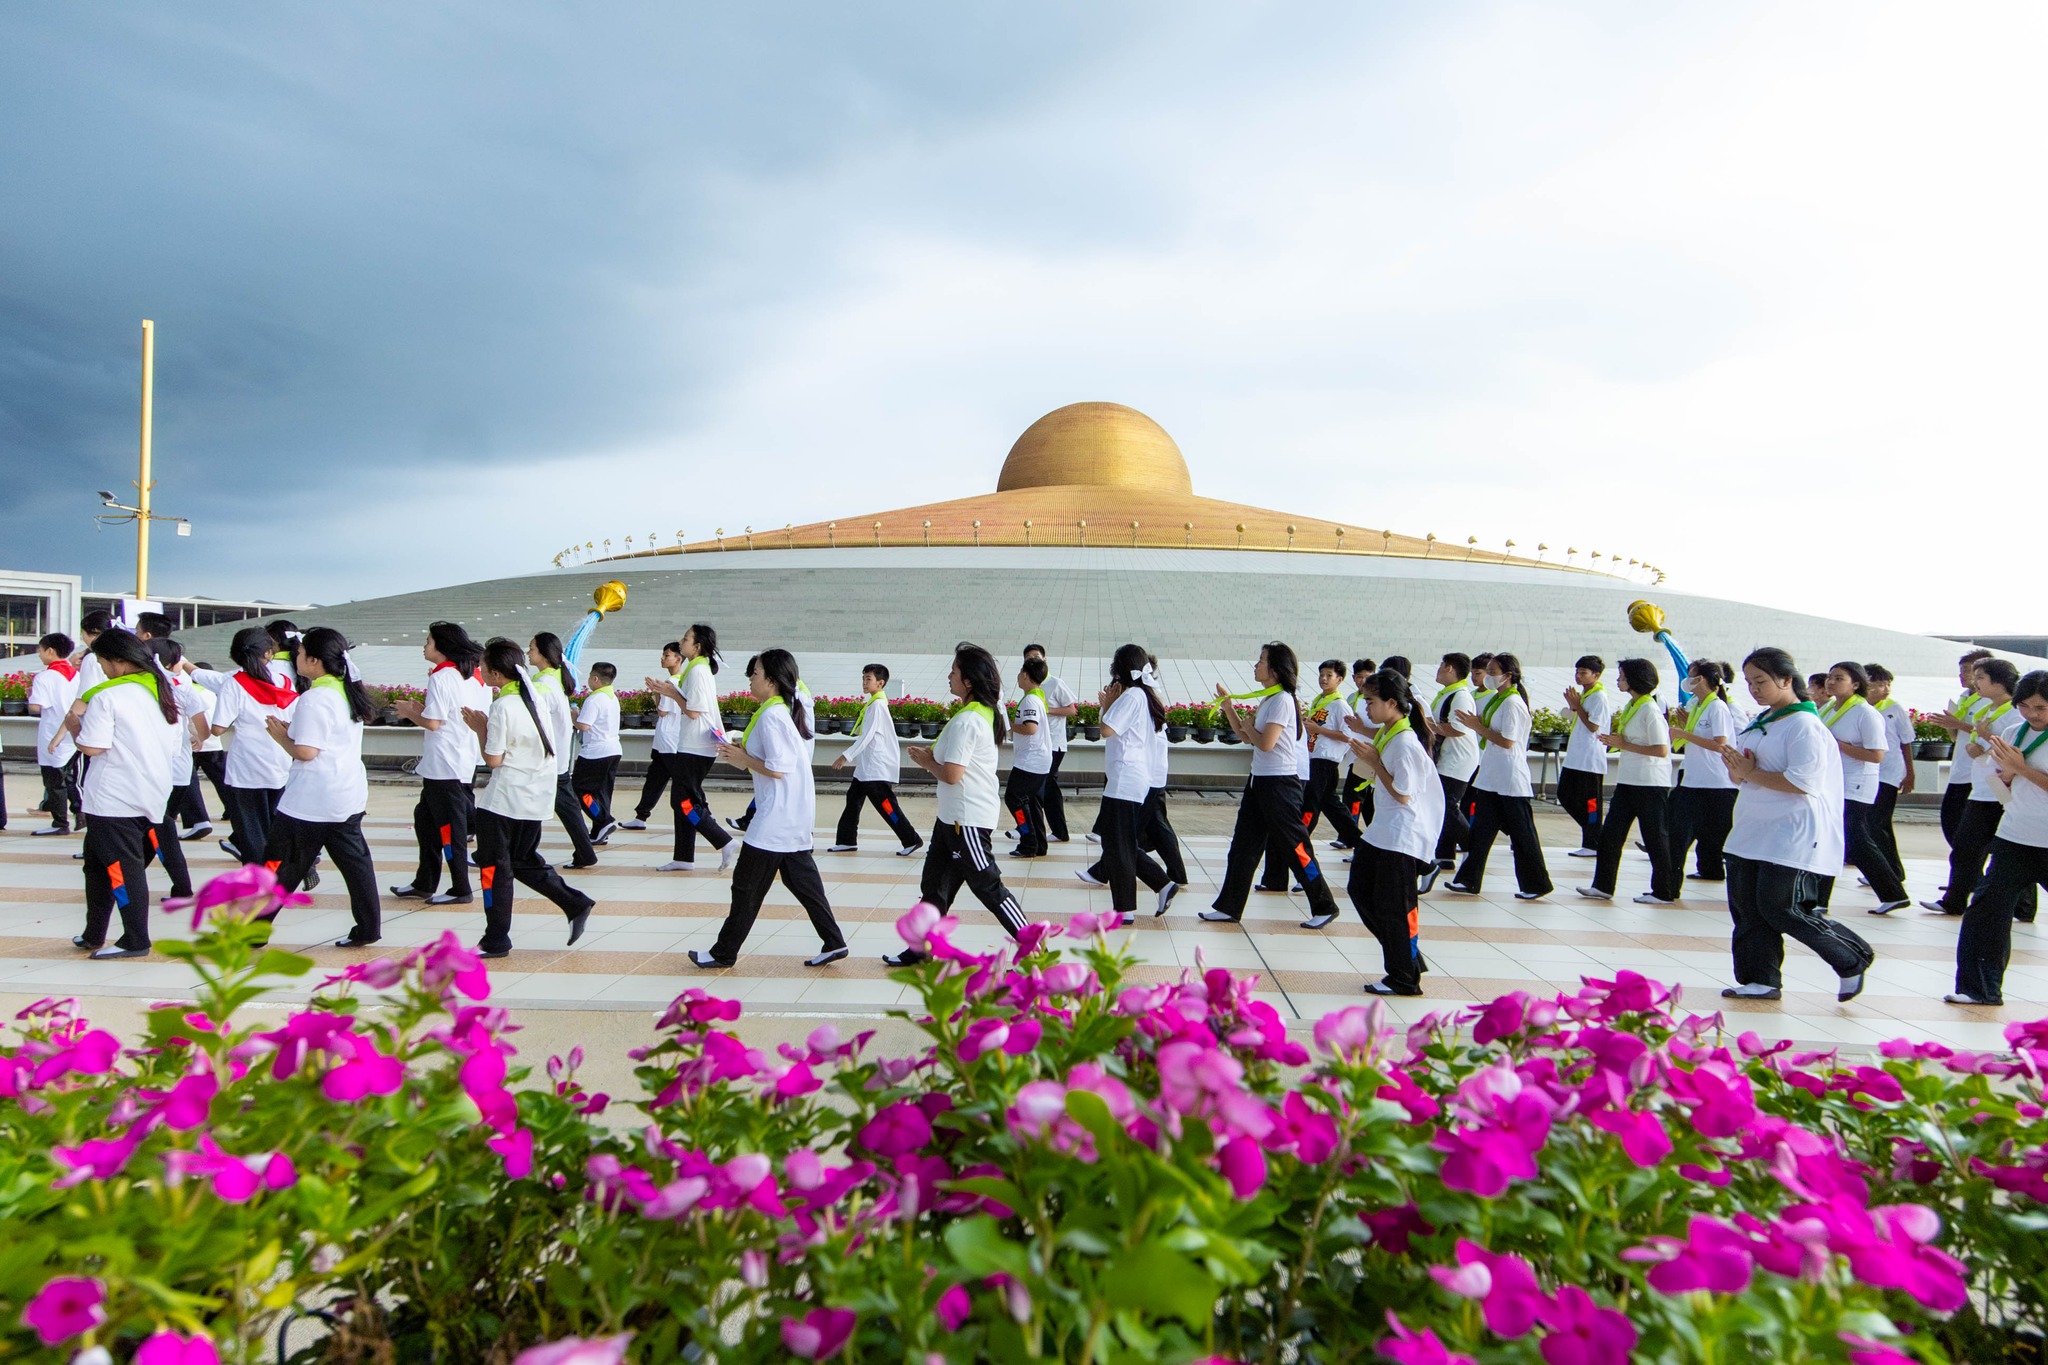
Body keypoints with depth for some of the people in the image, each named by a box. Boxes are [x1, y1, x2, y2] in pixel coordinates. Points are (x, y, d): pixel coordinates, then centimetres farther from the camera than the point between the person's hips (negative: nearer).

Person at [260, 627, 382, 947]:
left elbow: (305, 752, -19)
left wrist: (280, 736, -3)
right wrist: (291, 730, 13)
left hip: (309, 802, -8)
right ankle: (368, 929, 9)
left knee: (280, 865, 5)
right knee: (354, 861, 8)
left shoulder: (313, 699, -17)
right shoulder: (348, 693, 9)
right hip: (349, 797, 8)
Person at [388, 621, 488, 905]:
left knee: (450, 827, -2)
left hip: (443, 766, -9)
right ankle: (424, 884, 24)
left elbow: (433, 723, -17)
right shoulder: (473, 676, 10)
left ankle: (461, 890, 5)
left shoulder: (441, 677, -14)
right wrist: (421, 708, 16)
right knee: (425, 818, 18)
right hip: (466, 762, 9)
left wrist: (409, 712, 0)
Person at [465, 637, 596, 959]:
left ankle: (496, 940, 10)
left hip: (505, 800, -8)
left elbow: (493, 759, -14)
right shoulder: (531, 696, 7)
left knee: (495, 867, 4)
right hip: (535, 797, 8)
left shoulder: (503, 706, -17)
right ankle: (576, 905, 10)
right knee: (525, 862, 19)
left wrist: (480, 728, -3)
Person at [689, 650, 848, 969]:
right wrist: (741, 753, 8)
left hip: (777, 815, -10)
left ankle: (724, 953, 12)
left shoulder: (771, 716, -18)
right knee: (801, 878, 13)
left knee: (747, 885, 1)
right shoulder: (785, 710, 13)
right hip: (795, 813, 10)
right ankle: (833, 942, 13)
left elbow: (777, 769, -23)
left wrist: (743, 758, -10)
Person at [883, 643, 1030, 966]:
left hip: (967, 818, -10)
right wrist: (933, 755, 7)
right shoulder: (987, 711, 9)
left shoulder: (965, 722, -22)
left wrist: (925, 761, -7)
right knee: (934, 882, 15)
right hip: (954, 815, 10)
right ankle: (922, 949, 24)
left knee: (986, 886, -2)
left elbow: (951, 774, -26)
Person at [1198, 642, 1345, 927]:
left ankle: (1324, 906, 15)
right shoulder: (1266, 699, 11)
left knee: (1295, 846, 1)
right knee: (1243, 845, 9)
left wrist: (1249, 726, -6)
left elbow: (1266, 743, -24)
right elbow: (1247, 738, 16)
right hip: (1259, 780, 10)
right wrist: (1228, 706, 11)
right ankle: (1229, 907, 15)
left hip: (1279, 783, -10)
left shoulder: (1282, 700, -17)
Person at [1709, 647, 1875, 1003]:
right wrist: (1736, 769, -4)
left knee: (1781, 907, -7)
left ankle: (1854, 959, 14)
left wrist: (1751, 773, -14)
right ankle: (1761, 980, 16)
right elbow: (1741, 776, 19)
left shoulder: (1804, 725, -14)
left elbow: (1802, 782, -23)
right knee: (1745, 905, 6)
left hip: (1792, 835, -9)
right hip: (1753, 828, 9)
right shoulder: (1760, 722, 14)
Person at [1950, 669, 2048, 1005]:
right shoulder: (2013, 735, 8)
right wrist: (2005, 772, -6)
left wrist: (2020, 767, -18)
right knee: (1988, 907, -2)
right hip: (2014, 840, 4)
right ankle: (1980, 987, 3)